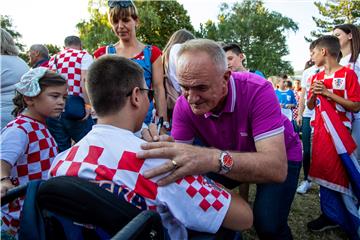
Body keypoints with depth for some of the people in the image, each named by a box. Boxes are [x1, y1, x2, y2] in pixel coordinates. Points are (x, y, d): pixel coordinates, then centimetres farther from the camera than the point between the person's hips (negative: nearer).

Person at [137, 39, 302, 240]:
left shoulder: (257, 91, -35)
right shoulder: (184, 105, -22)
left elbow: (277, 168, -45)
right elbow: (180, 155, -21)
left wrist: (215, 159, -61)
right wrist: (160, 146, -43)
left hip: (281, 155, -3)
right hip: (233, 156, 4)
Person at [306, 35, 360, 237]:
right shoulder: (317, 77, 12)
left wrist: (327, 93, -16)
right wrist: (313, 94, -4)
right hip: (320, 131, 6)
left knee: (340, 174, -3)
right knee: (323, 171, 9)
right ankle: (329, 215, 22)